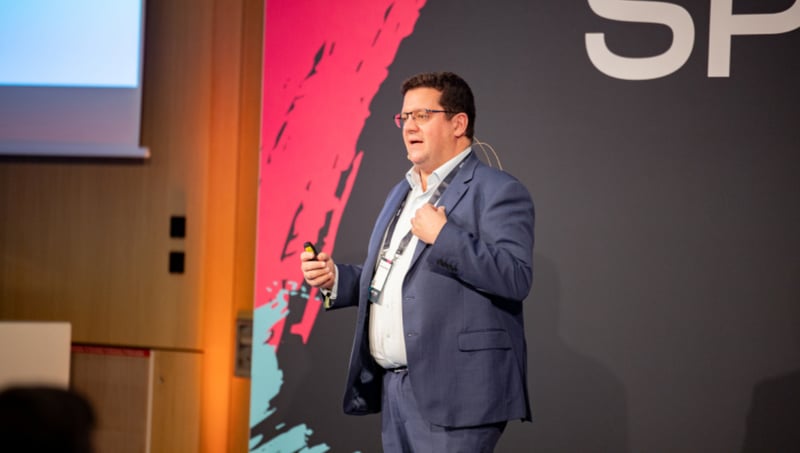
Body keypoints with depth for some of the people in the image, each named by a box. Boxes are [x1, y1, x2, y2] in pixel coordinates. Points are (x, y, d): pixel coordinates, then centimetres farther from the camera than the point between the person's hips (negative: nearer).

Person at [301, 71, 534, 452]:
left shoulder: (498, 191, -7)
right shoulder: (402, 193, 20)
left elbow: (516, 277, -19)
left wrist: (442, 235, -21)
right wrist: (335, 279, 8)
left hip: (453, 392, -8)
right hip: (392, 388, 8)